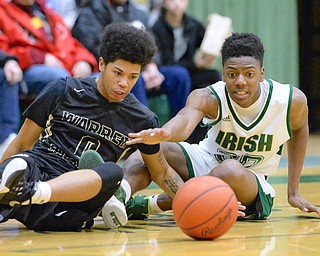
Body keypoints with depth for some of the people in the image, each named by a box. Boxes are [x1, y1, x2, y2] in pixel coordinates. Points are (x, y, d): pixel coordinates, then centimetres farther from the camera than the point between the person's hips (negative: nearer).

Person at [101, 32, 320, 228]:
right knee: (149, 151, -26)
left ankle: (149, 204, -29)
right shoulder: (209, 98, -23)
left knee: (231, 172, -39)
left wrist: (294, 192, 6)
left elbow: (300, 129, 6)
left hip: (255, 186, -1)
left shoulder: (292, 100, -18)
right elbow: (186, 119, -46)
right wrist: (165, 133, -72)